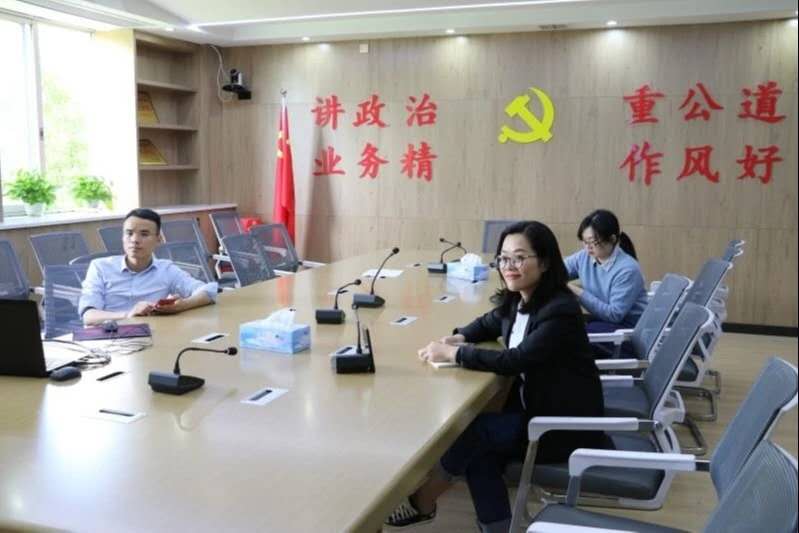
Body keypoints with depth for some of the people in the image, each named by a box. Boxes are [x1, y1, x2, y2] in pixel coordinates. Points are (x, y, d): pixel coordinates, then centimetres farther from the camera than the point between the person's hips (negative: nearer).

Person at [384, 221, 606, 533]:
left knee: (472, 430, -14)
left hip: (568, 426, -7)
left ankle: (421, 504, 6)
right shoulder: (517, 300, 1)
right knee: (479, 451, -15)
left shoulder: (559, 311, -24)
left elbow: (515, 360, -30)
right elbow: (488, 324, 20)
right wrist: (458, 338, -2)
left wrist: (453, 354, -24)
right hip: (535, 407, 7)